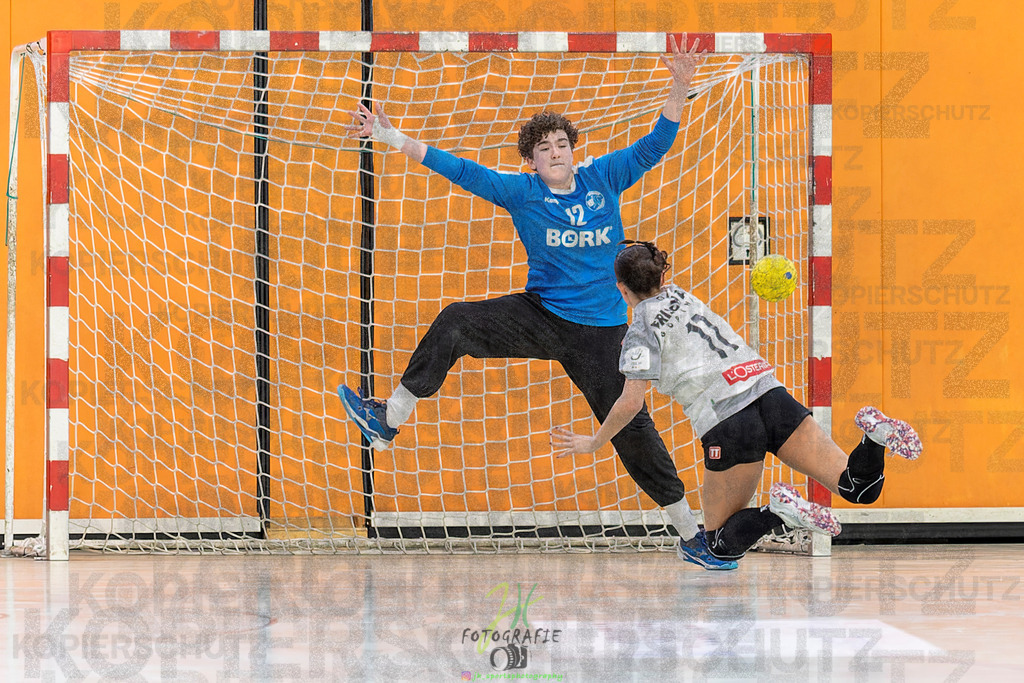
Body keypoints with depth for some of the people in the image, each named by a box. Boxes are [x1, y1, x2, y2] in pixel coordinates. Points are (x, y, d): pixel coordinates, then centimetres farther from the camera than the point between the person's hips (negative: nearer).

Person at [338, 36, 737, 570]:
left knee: (629, 425, -2)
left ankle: (689, 529, 9)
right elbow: (459, 170, -7)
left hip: (599, 331, -1)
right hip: (538, 316, 1)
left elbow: (655, 145, 0)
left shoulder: (602, 179, 0)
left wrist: (680, 86, -13)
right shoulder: (522, 191, -2)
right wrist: (391, 137, -14)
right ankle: (387, 421, -13)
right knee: (454, 324, -19)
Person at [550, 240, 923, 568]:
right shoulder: (685, 297, 21)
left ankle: (778, 512, -19)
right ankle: (873, 436, -27)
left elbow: (631, 403, -6)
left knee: (721, 545, 11)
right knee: (860, 489, 4)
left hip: (727, 426, -6)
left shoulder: (641, 331, 2)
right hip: (772, 395, 6)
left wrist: (594, 441, 10)